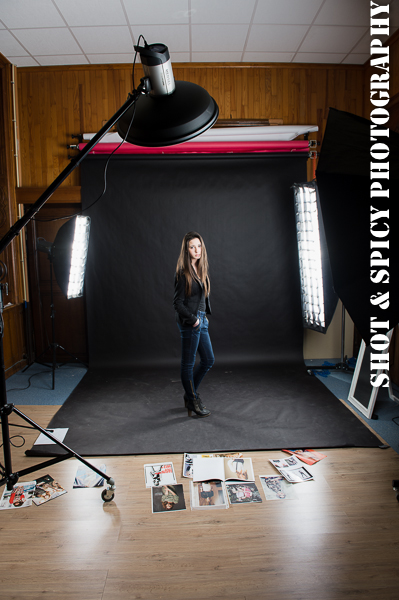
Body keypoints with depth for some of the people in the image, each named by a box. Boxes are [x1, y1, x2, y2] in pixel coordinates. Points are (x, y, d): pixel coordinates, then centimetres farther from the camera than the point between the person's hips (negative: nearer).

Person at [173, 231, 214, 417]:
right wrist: (193, 319, -14)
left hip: (200, 320, 9)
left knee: (208, 360, 16)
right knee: (188, 363, 5)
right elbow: (177, 302, -14)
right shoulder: (183, 273, -13)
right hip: (189, 322, -9)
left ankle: (190, 393, 31)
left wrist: (205, 316, 9)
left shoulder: (200, 269, 11)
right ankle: (192, 401, 19)